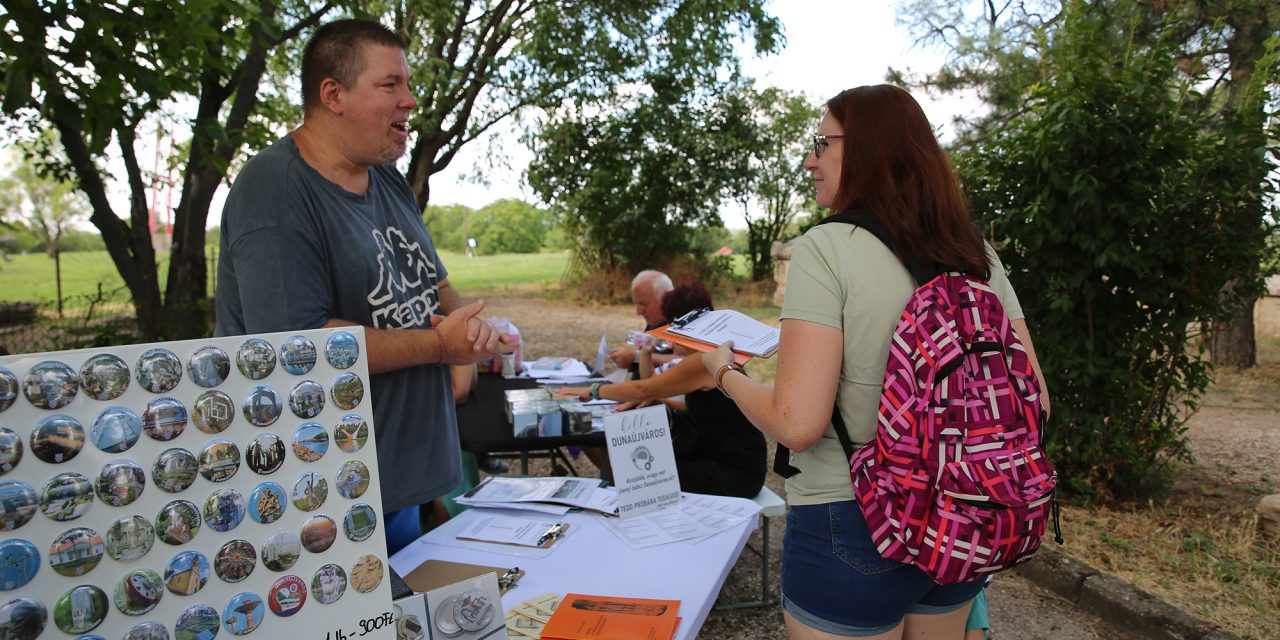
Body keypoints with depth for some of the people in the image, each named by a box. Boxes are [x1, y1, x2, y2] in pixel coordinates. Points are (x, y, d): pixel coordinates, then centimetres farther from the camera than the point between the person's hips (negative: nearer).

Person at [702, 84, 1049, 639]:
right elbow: (1032, 401, 2)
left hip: (850, 527, -6)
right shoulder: (979, 255, 1)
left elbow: (796, 423, -23)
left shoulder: (826, 249, -17)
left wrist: (725, 373, -4)